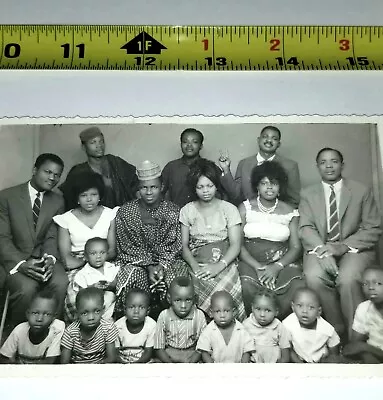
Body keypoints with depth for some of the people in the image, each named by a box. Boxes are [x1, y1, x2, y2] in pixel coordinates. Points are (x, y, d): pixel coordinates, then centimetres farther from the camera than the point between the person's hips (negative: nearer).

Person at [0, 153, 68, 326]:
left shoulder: (57, 201, 6)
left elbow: (51, 236, 1)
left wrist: (49, 258, -20)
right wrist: (21, 264, -23)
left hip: (41, 257, 3)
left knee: (61, 283, -26)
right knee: (27, 288, -31)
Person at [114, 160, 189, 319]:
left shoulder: (173, 211, 1)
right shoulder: (125, 212, -1)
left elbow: (173, 246, -1)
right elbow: (126, 247, -3)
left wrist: (162, 266, -18)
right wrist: (149, 266, -15)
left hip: (167, 261, 1)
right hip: (135, 262, 0)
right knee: (132, 278, -29)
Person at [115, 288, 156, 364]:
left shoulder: (151, 325, -14)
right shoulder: (118, 326, -12)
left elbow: (148, 353, -6)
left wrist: (135, 363, -20)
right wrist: (125, 363, -22)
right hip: (122, 361, -1)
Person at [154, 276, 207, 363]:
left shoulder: (199, 316, -6)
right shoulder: (164, 316, -6)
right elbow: (159, 348, -1)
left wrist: (191, 362, -15)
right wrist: (170, 363, -15)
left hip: (192, 357, 0)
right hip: (168, 357, 0)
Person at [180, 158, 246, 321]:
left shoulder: (229, 209, 7)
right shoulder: (187, 211, 12)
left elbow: (235, 244, -1)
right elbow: (184, 245, 8)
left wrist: (220, 265, -18)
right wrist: (195, 266, -11)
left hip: (225, 263, 0)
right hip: (198, 264, 1)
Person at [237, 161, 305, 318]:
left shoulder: (290, 212, 10)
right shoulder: (245, 208, 8)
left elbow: (296, 247, 4)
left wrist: (277, 267, -15)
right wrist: (258, 267, -14)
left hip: (282, 262, 1)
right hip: (251, 261, -1)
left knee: (299, 288, -28)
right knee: (247, 287, -32)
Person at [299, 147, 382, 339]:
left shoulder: (361, 191, 9)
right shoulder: (307, 194, 12)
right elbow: (306, 228, 0)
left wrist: (344, 246, -16)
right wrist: (323, 250, -21)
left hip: (354, 249, -1)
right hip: (319, 248, 1)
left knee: (347, 279, -33)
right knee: (314, 277, -31)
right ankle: (338, 331, -14)